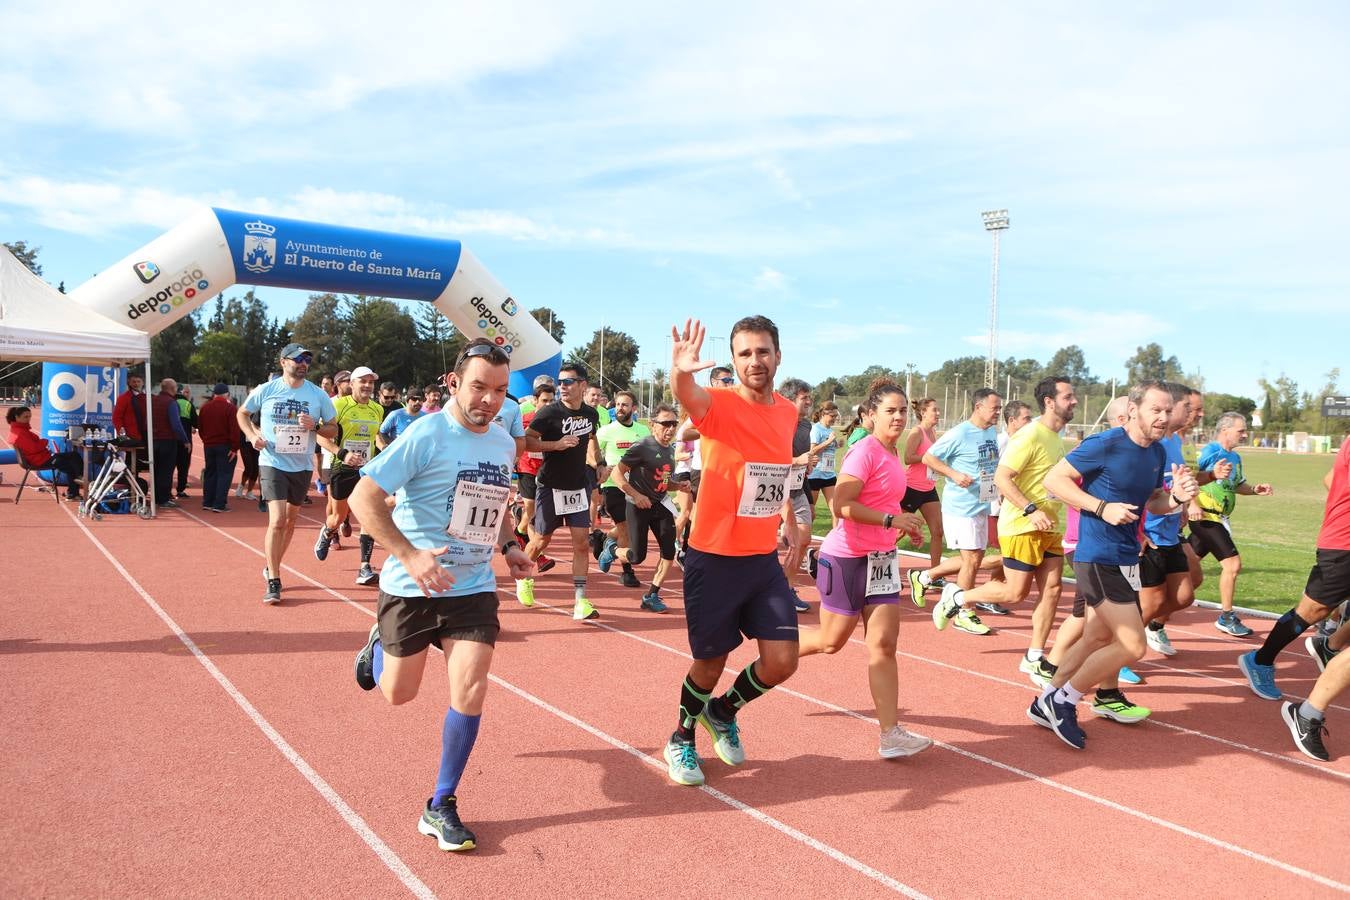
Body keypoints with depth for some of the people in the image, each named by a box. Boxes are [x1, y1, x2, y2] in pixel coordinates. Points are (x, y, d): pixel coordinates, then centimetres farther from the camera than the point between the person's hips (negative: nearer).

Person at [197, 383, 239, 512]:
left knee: (210, 473, 15)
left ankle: (207, 502, 18)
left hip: (208, 445, 6)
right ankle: (219, 505, -7)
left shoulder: (205, 407, 8)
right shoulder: (230, 407, -11)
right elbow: (234, 429, -17)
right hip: (225, 446, -6)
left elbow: (200, 427, 13)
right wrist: (235, 448, -15)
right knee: (224, 474, -2)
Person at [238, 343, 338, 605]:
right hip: (272, 463, -3)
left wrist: (314, 426, -16)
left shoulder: (318, 395, -1)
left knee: (290, 521, 14)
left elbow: (333, 430, 4)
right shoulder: (265, 390, -4)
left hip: (302, 466, 3)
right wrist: (252, 435, -5)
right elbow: (243, 413, 13)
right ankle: (273, 582, -6)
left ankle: (271, 568, 35)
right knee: (277, 520, -15)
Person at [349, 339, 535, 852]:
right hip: (410, 588, -3)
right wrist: (409, 556, -29)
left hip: (474, 588, 4)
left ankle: (440, 807, 10)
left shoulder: (504, 444, 3)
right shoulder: (426, 434, -17)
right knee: (399, 694, 12)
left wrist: (508, 546, 2)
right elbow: (363, 498, -19)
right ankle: (379, 644, 48)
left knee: (470, 691, -9)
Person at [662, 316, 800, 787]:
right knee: (710, 663, 8)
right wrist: (680, 372, -60)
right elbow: (688, 396, -39)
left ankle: (723, 713, 32)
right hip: (714, 558, -5)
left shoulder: (789, 412, 5)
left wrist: (788, 522, 19)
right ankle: (682, 740, 36)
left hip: (764, 558, 5)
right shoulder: (719, 404, -14)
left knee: (782, 662, 2)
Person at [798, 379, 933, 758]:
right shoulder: (865, 450, -16)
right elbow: (842, 504, -24)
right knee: (831, 641, 7)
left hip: (881, 558, 7)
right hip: (846, 558, -7)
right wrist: (891, 519, -25)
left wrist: (900, 522, 11)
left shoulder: (893, 451, 10)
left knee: (883, 645, 0)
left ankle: (891, 735, 1)